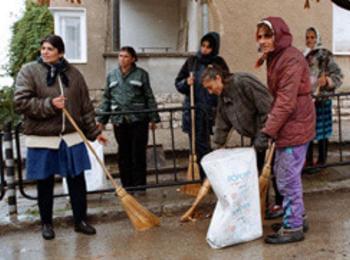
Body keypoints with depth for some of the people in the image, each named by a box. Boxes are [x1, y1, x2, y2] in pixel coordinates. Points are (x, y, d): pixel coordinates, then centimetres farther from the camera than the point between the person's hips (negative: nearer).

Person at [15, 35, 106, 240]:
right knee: (45, 184, 9)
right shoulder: (29, 71, -3)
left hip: (72, 137, 3)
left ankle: (81, 220, 22)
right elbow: (21, 102, -11)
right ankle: (46, 223, 25)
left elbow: (86, 106, 9)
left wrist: (94, 131, 8)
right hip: (42, 139, -2)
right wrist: (50, 105, -20)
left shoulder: (73, 73, 6)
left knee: (77, 180, 7)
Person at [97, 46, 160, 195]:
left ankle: (140, 185, 12)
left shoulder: (141, 74, 2)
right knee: (123, 154, 8)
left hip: (138, 119, -3)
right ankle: (127, 185, 18)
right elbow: (106, 98, 13)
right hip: (119, 120, 3)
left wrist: (153, 117, 0)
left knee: (138, 153, 1)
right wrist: (101, 119, 9)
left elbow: (149, 97, 3)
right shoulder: (111, 75, 10)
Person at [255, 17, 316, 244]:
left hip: (295, 127, -10)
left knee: (288, 178, -3)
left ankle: (293, 228, 9)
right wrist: (270, 129, 15)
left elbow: (286, 102, -23)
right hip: (286, 127, 10)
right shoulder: (275, 58, 13)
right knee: (282, 173, 18)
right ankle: (297, 218, 31)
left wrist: (268, 131, -25)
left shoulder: (291, 59, -17)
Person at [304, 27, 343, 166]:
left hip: (321, 99, -5)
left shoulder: (325, 55, -7)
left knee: (321, 130, 1)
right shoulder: (304, 56, 8)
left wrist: (327, 80, -26)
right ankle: (308, 160, 20)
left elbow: (338, 75, -9)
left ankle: (322, 160, 12)